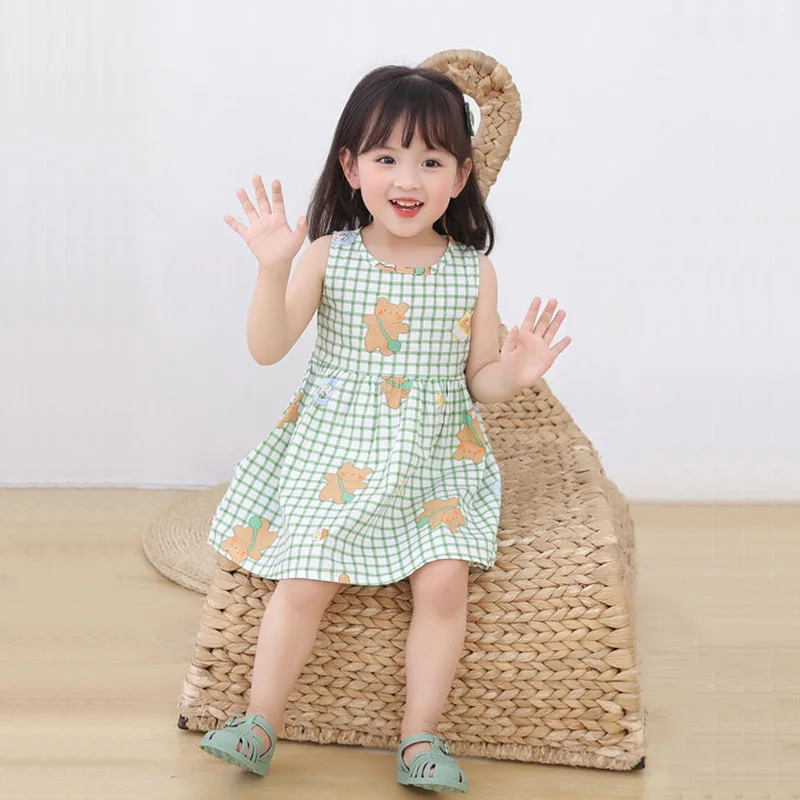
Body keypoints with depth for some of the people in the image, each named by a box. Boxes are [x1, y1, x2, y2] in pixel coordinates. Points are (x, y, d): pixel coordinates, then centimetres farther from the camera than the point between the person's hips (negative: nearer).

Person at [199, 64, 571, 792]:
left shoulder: (474, 272, -2)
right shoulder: (329, 257, -6)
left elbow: (479, 381, 5)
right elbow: (267, 349, -7)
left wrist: (514, 374, -18)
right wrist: (272, 269, -21)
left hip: (435, 464, 1)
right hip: (336, 458, -1)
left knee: (444, 581, -14)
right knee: (305, 582, -9)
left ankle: (420, 737, 1)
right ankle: (261, 723, 7)